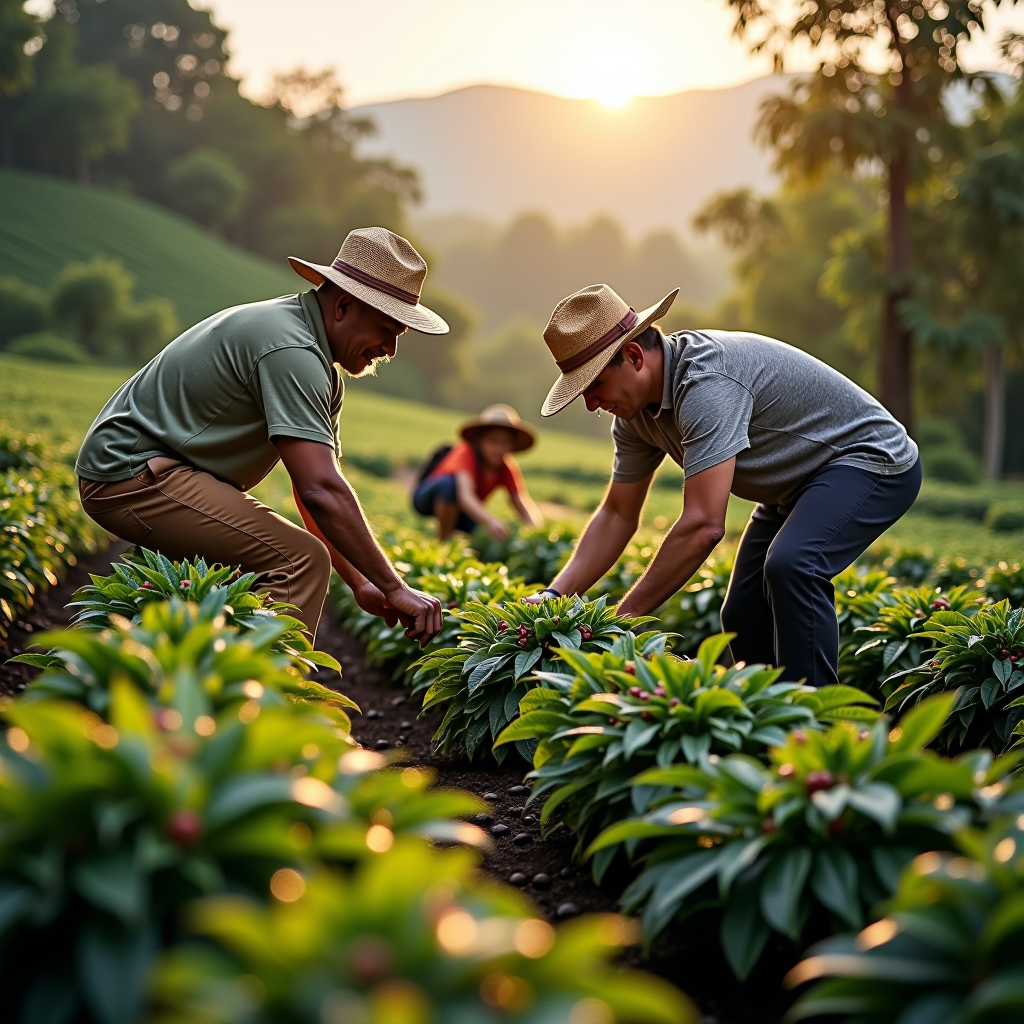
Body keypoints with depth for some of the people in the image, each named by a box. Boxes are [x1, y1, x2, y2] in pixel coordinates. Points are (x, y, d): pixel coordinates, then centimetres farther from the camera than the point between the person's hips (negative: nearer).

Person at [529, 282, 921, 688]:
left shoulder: (706, 381, -34)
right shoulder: (635, 410, -5)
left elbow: (703, 525, -38)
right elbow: (618, 515, 4)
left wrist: (621, 620, -33)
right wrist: (556, 595, -9)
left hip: (872, 460, -9)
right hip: (797, 484, 9)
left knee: (789, 567, -32)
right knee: (743, 617, 2)